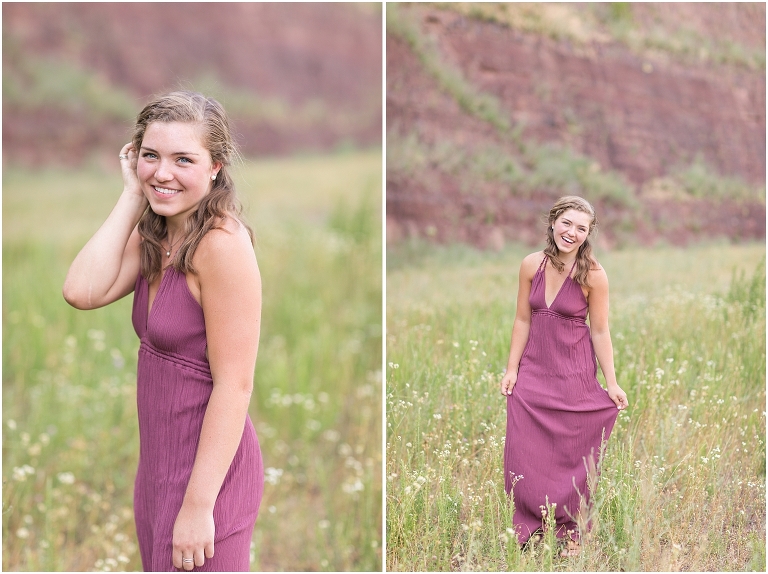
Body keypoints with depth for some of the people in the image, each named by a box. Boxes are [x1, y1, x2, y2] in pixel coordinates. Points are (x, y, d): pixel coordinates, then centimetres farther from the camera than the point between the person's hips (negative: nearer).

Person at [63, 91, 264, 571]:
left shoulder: (222, 244, -21)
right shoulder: (153, 236, 5)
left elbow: (234, 385, -22)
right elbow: (82, 291, -11)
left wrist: (198, 504, -21)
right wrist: (133, 196, -8)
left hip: (209, 469, -8)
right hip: (160, 461, 8)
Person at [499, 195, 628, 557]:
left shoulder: (593, 275, -11)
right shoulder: (532, 265, -3)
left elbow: (599, 332, -6)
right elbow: (522, 320, 4)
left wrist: (612, 384, -5)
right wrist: (511, 369, 2)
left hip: (574, 374, -3)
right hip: (532, 372, 3)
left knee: (571, 457, 6)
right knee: (524, 455, 4)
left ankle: (570, 532, 21)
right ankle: (530, 529, 19)